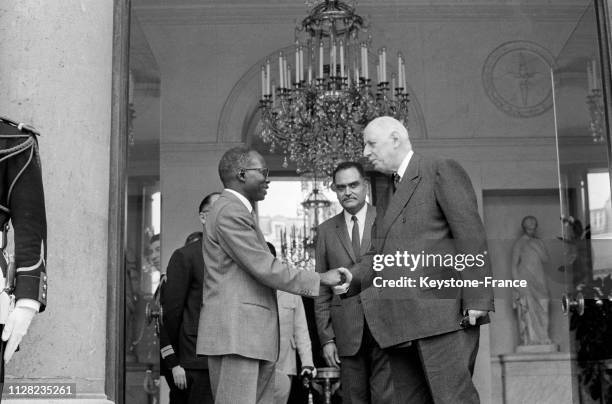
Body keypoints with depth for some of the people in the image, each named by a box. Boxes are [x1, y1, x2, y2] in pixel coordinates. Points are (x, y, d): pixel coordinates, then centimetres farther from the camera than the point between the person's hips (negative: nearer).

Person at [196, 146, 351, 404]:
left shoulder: (238, 211, 23)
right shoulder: (230, 212, -10)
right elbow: (264, 268, -16)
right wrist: (321, 279, -10)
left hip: (252, 336, 10)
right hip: (235, 334, -10)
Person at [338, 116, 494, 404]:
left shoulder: (442, 171, 2)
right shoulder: (387, 193, 25)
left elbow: (470, 235, -7)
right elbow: (377, 256, 21)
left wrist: (477, 299, -16)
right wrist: (351, 278, 0)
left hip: (443, 315, -7)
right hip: (399, 323, 7)